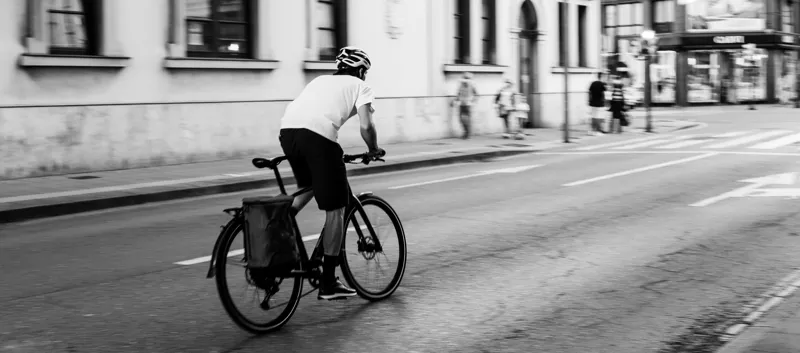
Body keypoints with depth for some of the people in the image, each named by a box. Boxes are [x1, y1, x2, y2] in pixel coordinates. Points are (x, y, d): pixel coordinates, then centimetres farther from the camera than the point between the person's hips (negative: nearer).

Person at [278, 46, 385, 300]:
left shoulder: (321, 80, 34)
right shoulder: (360, 86, 18)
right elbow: (366, 126, 4)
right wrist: (374, 150, 23)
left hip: (287, 130, 6)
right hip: (318, 135, -6)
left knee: (309, 186, 34)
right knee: (335, 209, 5)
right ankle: (328, 284, 8)